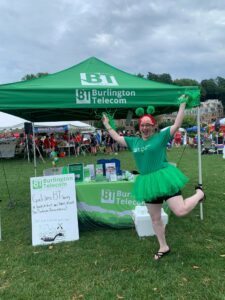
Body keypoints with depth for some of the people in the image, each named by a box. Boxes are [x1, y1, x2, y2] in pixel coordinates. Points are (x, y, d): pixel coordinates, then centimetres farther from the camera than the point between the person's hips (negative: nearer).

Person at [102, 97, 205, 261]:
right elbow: (117, 138, 21)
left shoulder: (161, 136, -3)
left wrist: (183, 103, -6)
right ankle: (164, 247, 34)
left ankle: (199, 193, 20)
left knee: (180, 211, -12)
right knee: (155, 218, 13)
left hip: (164, 177, -5)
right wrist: (107, 125, 26)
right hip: (147, 182, 5)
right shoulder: (134, 141, 10)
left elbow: (177, 124, -6)